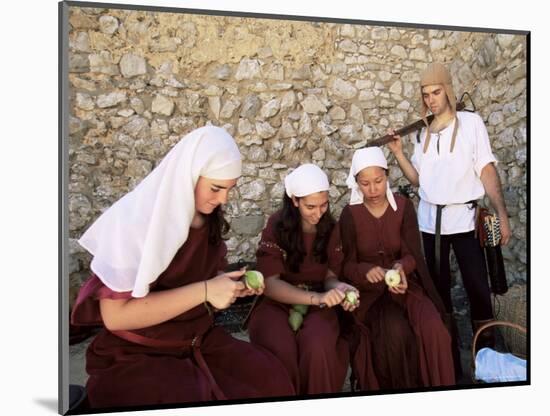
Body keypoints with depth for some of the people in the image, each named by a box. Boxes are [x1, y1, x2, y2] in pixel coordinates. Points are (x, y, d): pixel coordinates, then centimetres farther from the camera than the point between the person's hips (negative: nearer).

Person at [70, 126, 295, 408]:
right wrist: (204, 291, -28)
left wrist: (235, 284, -6)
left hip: (199, 340, 6)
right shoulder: (135, 221, -21)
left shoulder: (208, 219, 1)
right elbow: (115, 315, -24)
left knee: (272, 378, -12)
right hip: (137, 355, -6)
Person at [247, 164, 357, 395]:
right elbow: (269, 283, -16)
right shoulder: (277, 226, -9)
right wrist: (316, 297, -31)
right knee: (281, 352, -34)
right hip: (277, 303, -2)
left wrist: (339, 288, -21)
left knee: (318, 347, -32)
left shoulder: (330, 228, 2)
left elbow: (330, 275, 5)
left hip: (317, 305, 2)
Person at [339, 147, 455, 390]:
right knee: (396, 332, -29)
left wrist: (400, 266, -28)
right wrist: (368, 270, -28)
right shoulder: (350, 214, -6)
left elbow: (413, 254, -4)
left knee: (432, 328, -25)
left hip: (404, 282, 2)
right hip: (368, 289, -1)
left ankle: (434, 387, -1)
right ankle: (395, 388, -3)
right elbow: (347, 265, -5)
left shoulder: (403, 207, -2)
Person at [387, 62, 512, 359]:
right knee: (438, 285, 13)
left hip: (464, 217, -4)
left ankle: (486, 348, 15)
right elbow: (417, 179, 10)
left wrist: (502, 214, -12)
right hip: (430, 219, 4)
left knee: (476, 286, -1)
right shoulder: (423, 132, 10)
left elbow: (487, 170, -6)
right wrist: (398, 153, -3)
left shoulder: (471, 122, -1)